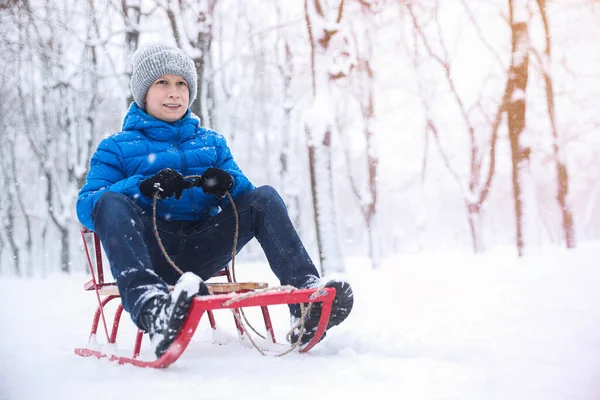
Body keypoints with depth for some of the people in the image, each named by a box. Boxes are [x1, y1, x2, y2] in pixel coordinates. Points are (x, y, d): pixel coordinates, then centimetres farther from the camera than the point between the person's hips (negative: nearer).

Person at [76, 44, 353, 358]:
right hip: (148, 255, -3)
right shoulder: (116, 148, 13)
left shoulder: (212, 143, 24)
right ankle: (151, 308, -58)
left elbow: (245, 194, 15)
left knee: (264, 197, -13)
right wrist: (143, 187, -20)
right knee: (111, 202, -31)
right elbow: (86, 207, -2)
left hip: (201, 253, 3)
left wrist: (227, 186, -11)